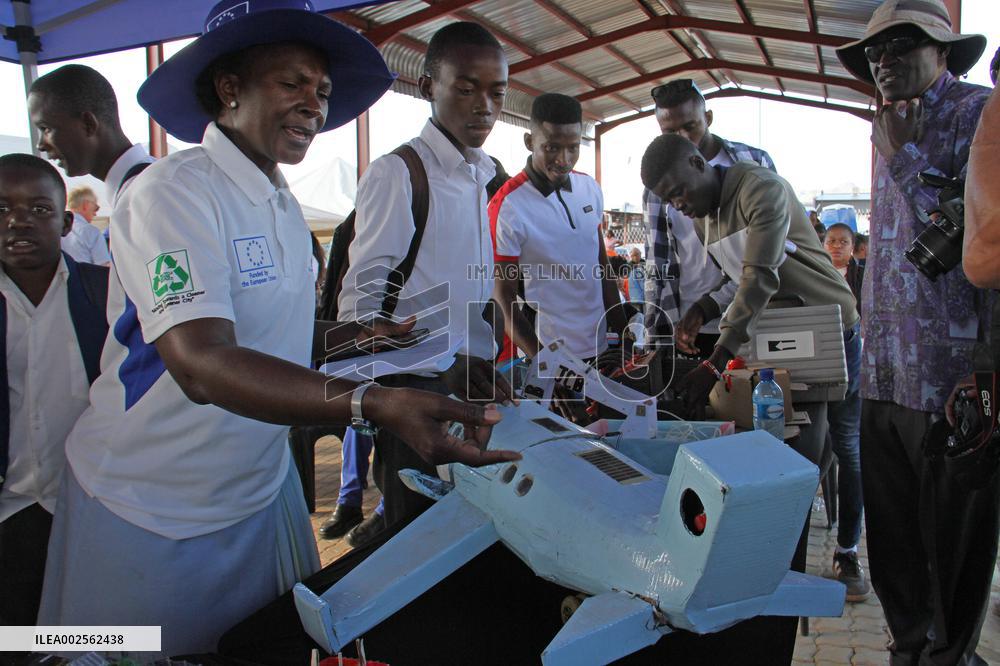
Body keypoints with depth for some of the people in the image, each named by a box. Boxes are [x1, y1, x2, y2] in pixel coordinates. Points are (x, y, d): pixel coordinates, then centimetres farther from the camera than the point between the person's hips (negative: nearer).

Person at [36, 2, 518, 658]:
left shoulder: (285, 208, 7)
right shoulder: (174, 191, -21)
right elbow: (202, 364, -34)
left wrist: (345, 335, 0)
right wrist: (376, 403, -47)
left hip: (263, 492, 7)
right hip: (150, 514, -7)